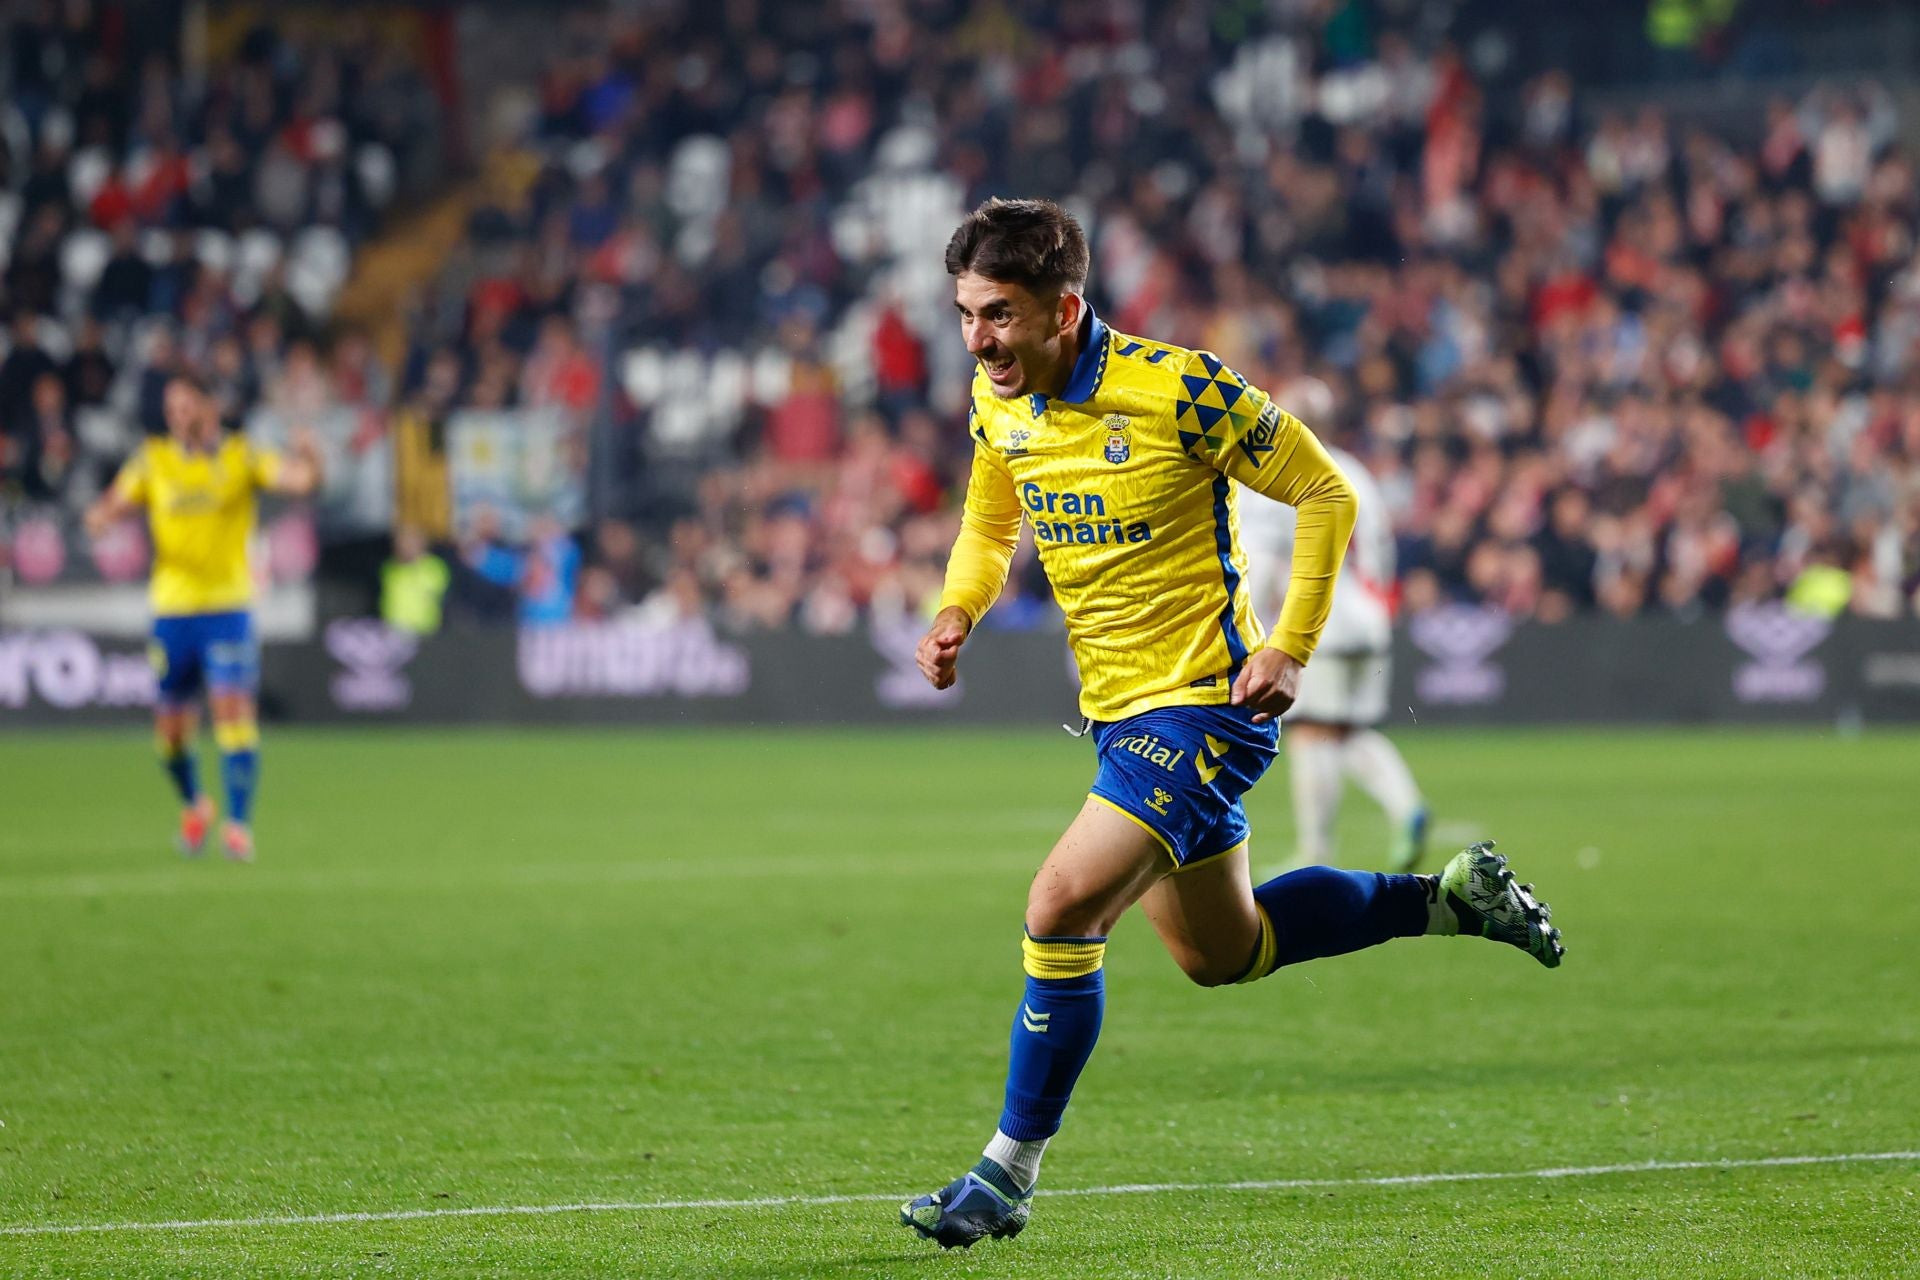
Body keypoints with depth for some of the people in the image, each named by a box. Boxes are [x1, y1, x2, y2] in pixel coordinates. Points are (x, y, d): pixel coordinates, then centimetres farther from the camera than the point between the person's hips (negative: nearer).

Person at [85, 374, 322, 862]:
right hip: (171, 605, 2)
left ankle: (238, 824, -12)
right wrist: (102, 515, -20)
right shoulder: (152, 460, 6)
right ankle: (193, 804, 33)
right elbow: (114, 505, 4)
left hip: (228, 605, -2)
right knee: (170, 724, 5)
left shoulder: (241, 456, 1)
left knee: (233, 709, -15)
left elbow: (298, 480, -10)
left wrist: (309, 460, -33)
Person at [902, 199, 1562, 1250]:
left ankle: (1010, 1171, -7)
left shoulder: (1177, 390, -22)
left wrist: (1290, 647, -18)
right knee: (1220, 954, 19)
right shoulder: (997, 402, -2)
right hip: (1119, 711, 8)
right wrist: (957, 613, -3)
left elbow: (1327, 494, -12)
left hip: (1209, 702, -8)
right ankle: (1453, 896, 37)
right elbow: (989, 521, 18)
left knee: (1062, 907, -20)